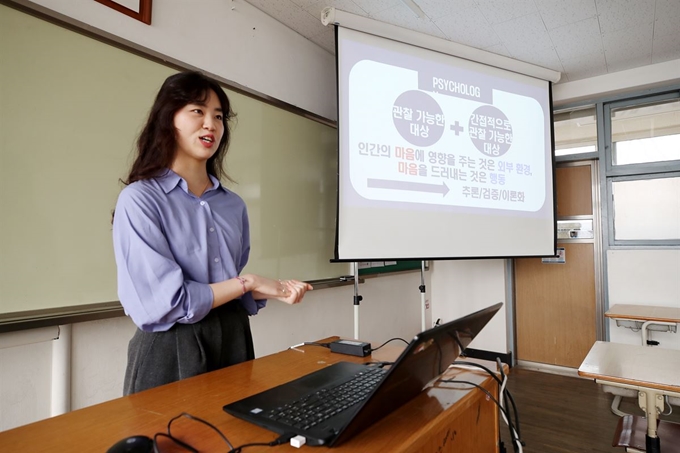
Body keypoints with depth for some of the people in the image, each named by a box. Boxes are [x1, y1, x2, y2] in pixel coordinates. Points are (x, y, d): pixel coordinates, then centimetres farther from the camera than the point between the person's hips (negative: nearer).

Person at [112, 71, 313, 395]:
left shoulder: (233, 205, 6)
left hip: (234, 341, 6)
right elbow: (166, 302, -19)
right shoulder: (139, 199, -12)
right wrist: (248, 283, -11)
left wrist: (272, 291, -7)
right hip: (171, 351, -5)